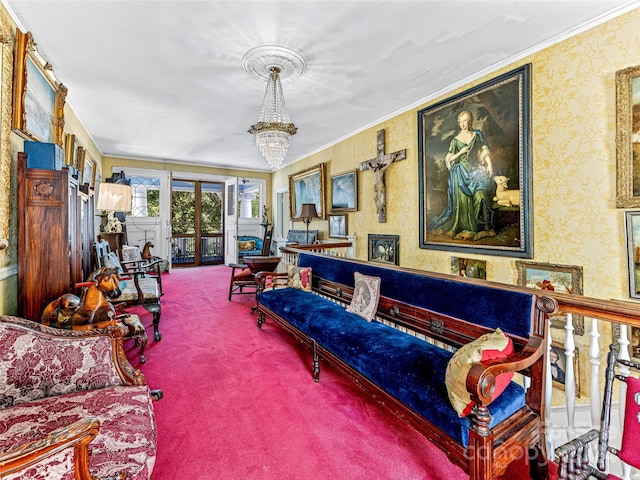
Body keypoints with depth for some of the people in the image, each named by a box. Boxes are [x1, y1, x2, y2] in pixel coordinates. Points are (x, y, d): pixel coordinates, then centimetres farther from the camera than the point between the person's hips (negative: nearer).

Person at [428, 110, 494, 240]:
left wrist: (489, 164, -11)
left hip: (475, 170, 1)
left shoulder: (477, 135, 10)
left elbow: (485, 150, 3)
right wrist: (461, 152, -9)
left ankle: (483, 227, -5)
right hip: (461, 172, 0)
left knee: (480, 196, -14)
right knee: (463, 200, -5)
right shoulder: (456, 140, 9)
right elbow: (449, 158, 6)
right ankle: (465, 229, 3)